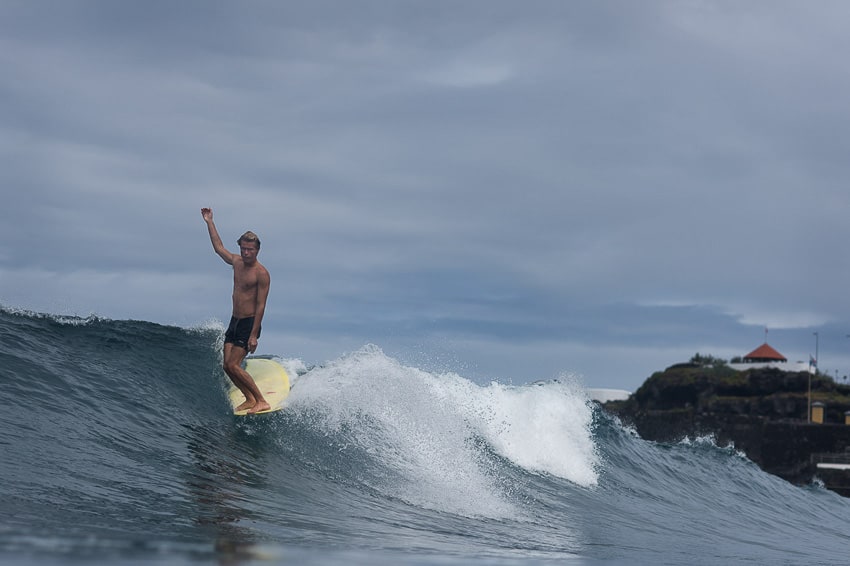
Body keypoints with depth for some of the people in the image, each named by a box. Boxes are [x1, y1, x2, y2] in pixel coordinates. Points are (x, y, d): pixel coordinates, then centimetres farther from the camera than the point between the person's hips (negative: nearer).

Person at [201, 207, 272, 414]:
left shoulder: (261, 273, -14)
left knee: (233, 365, -14)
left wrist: (254, 335, -20)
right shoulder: (237, 262, 6)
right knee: (227, 366, 2)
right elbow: (219, 248, 24)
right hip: (234, 321, 8)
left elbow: (261, 306, -16)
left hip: (249, 323, -8)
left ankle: (261, 401, -9)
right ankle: (250, 399, 13)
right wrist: (209, 223, 24)